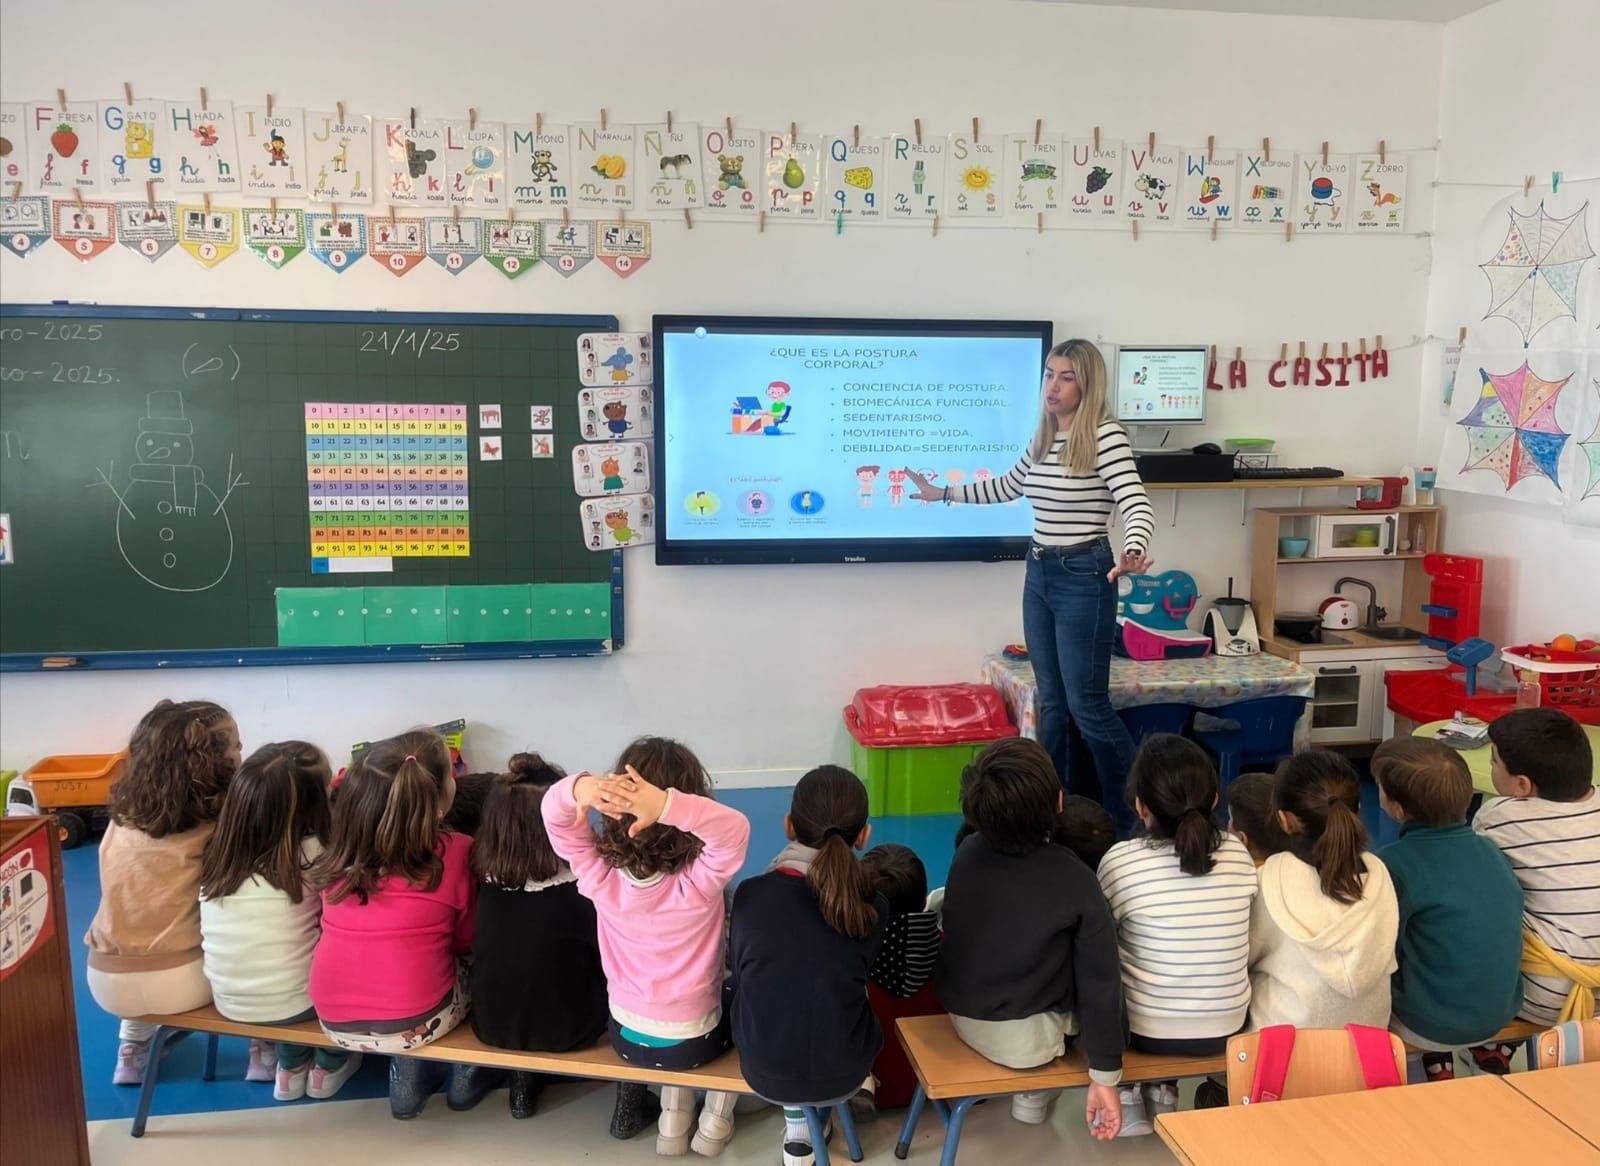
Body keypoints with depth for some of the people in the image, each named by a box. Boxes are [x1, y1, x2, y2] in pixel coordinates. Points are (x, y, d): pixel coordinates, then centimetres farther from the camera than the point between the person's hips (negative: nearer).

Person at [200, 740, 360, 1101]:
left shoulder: (216, 852, -5)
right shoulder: (313, 855, -20)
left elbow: (206, 935, 5)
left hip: (227, 1002, 5)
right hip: (293, 1002, -4)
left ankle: (290, 1066, 34)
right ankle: (328, 1066, 31)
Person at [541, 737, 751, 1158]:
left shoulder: (598, 874, -23)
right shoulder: (699, 884, -32)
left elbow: (553, 812, -24)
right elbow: (735, 828, -45)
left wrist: (580, 789, -47)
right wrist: (669, 805, -59)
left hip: (625, 1035, 3)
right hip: (694, 1041, -3)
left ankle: (673, 1120, 33)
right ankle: (715, 1121, 34)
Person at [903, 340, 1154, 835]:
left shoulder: (1105, 435, -14)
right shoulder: (1042, 437, 9)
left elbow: (1137, 505, -24)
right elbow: (1007, 487, 25)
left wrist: (1133, 553, -44)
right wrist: (943, 493, 28)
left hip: (1084, 577, -7)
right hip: (1039, 574, 8)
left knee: (1086, 704, -2)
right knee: (1051, 702, 12)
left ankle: (1135, 815, 16)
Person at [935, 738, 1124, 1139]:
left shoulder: (967, 852, -10)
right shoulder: (1076, 882, -21)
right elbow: (1100, 984, -17)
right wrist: (1105, 1077, -10)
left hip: (960, 1015, 5)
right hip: (1025, 1038, -5)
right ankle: (1034, 1093, 19)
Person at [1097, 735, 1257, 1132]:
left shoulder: (1121, 860, -20)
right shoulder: (1237, 853, -10)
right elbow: (1244, 944, 3)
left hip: (1147, 1031, -3)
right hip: (1228, 1028, 3)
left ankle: (1130, 1100, 28)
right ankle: (1161, 1093, 33)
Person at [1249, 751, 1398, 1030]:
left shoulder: (1271, 881, -21)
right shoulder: (1377, 874, -11)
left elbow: (1243, 956, -6)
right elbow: (1383, 961, 3)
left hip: (1286, 1035, -5)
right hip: (1368, 1026, 5)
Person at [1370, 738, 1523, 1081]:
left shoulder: (1396, 863, -22)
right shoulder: (1489, 850, -4)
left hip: (1431, 1027, -6)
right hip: (1503, 1013, 6)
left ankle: (1435, 1069, 20)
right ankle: (1439, 1063, 27)